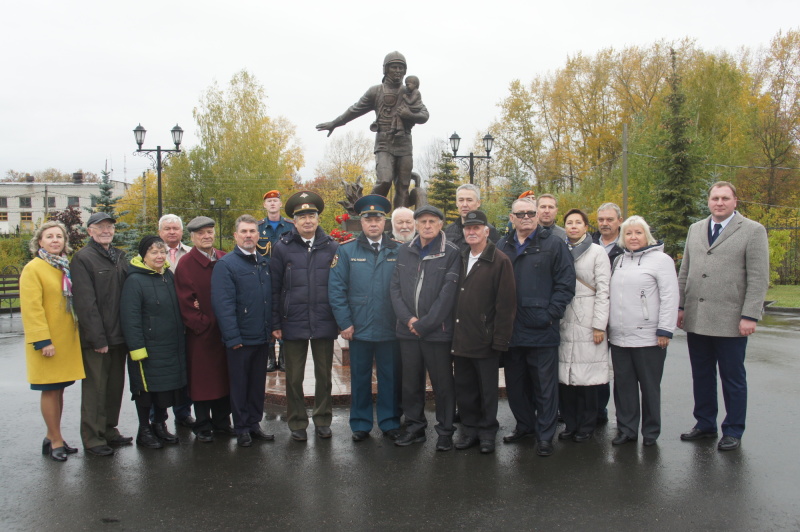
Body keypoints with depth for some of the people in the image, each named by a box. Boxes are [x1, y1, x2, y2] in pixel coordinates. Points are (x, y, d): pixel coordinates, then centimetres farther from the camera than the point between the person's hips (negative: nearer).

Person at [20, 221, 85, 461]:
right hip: (47, 341, -6)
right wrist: (42, 340, -18)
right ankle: (56, 440, 12)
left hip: (67, 338, 6)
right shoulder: (33, 269, -9)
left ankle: (51, 437, 24)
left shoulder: (67, 267, 11)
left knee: (59, 389, 12)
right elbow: (31, 308, -14)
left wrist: (77, 332, 9)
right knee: (50, 390, 2)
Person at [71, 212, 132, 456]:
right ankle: (92, 438, 11)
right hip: (96, 338, -7)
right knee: (95, 388, 1)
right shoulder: (82, 258, -8)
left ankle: (109, 430, 26)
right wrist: (98, 338, -17)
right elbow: (85, 302, -14)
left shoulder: (119, 256, 13)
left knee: (115, 386, 14)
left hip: (119, 335, 7)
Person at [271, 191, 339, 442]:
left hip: (324, 324, 1)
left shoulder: (332, 247, 2)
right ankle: (297, 423, 24)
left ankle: (323, 420, 28)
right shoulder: (282, 248, 0)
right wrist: (275, 323, -3)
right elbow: (274, 288, 0)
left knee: (324, 375, 12)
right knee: (294, 377, 9)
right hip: (293, 324, 0)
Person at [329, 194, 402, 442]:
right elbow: (336, 289, -2)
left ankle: (390, 422, 24)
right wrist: (345, 323, -6)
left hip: (390, 329, 0)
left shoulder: (398, 251, 2)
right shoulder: (346, 250, 1)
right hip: (359, 328, 0)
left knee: (390, 377, 9)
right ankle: (360, 424, 24)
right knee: (360, 378, 10)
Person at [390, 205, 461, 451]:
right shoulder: (405, 251, 9)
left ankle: (445, 431, 20)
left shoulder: (451, 253, -6)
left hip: (437, 331, -4)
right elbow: (396, 287, 7)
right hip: (408, 330, 4)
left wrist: (424, 324, -12)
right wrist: (408, 319, -7)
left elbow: (447, 294, -11)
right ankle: (414, 427, 28)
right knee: (411, 382, 13)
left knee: (443, 384, 6)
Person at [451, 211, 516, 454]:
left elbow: (506, 304, -11)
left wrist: (499, 339, -15)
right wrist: (452, 331, 7)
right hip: (461, 339, 5)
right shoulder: (460, 260, 11)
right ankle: (470, 430, 27)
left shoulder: (500, 262, -8)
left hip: (485, 340, -5)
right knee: (464, 388, 13)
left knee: (487, 390, 8)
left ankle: (487, 432, 23)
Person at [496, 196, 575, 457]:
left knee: (545, 384, 3)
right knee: (515, 382, 14)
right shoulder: (502, 246, 12)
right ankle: (524, 424, 32)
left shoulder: (554, 245, 1)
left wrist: (551, 314, -11)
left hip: (542, 329, -4)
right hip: (511, 329, 4)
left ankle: (545, 435, 15)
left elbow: (565, 284, -3)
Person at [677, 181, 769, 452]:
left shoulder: (753, 231, -2)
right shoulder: (695, 229, 13)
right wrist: (680, 307, 10)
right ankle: (705, 424, 26)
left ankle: (733, 431, 20)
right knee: (701, 376, 12)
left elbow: (759, 279, -7)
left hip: (730, 321, -4)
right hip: (696, 319, 5)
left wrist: (749, 316, -13)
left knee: (732, 378, 7)